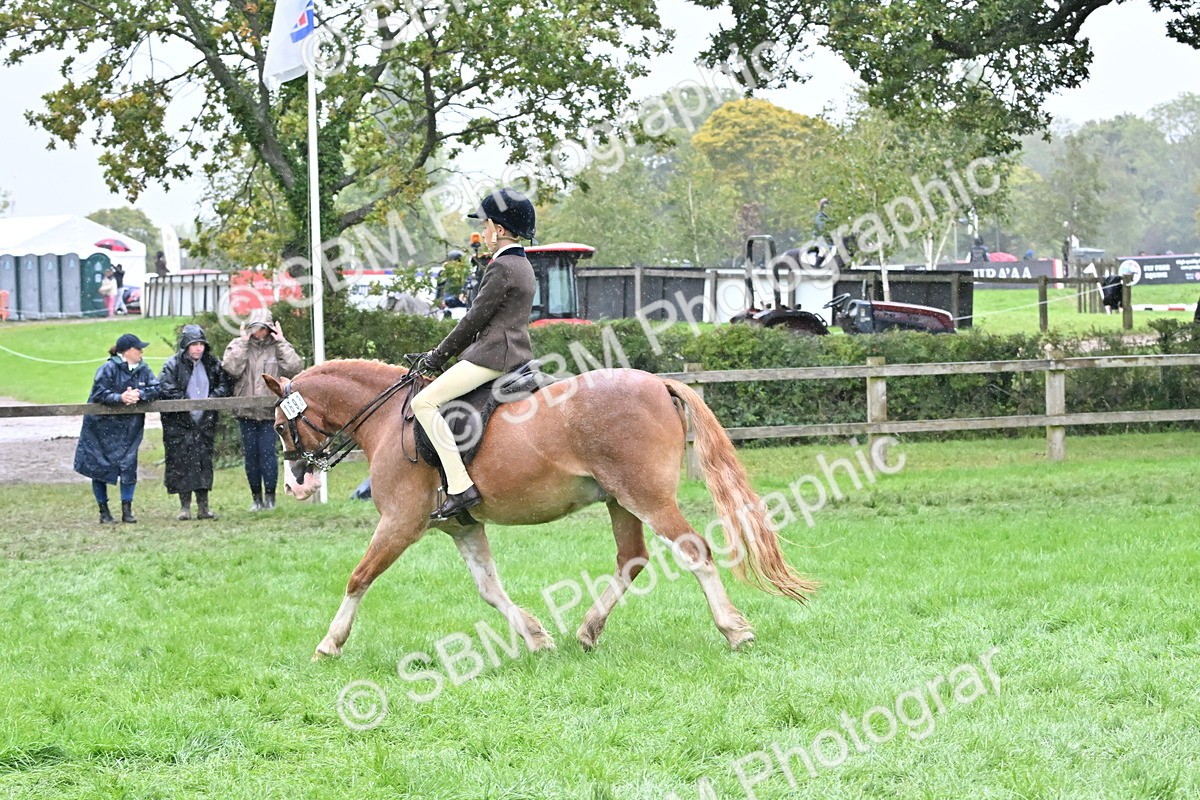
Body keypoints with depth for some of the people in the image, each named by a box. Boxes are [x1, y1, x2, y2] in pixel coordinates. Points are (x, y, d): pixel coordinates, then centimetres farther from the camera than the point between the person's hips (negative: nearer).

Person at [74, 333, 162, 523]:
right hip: (102, 427, -4)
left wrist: (139, 394, -23)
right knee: (99, 467, 2)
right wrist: (120, 398, -34)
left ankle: (127, 510, 5)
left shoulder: (143, 370, 4)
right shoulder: (108, 369, -12)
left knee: (128, 466, -3)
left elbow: (156, 389, -6)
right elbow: (99, 393, -20)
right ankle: (103, 511, 13)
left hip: (128, 429, 4)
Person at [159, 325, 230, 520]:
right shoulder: (173, 365, -5)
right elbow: (164, 390, -12)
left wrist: (212, 398, -9)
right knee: (181, 461, -4)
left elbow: (224, 385, 9)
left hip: (205, 422, 3)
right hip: (179, 422, -3)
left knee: (204, 462, 3)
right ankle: (185, 506, 3)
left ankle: (203, 507, 7)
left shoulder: (212, 364, 8)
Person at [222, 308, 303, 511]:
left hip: (270, 411, -2)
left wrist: (281, 342, -8)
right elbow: (230, 368, -12)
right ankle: (256, 497, 14)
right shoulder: (238, 346, 5)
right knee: (251, 454, 6)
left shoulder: (279, 347, 5)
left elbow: (295, 368, -10)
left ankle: (270, 496, 0)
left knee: (267, 452, -8)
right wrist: (243, 342, -10)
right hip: (246, 411, 2)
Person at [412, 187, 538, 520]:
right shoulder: (523, 265, 18)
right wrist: (444, 353, 19)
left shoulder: (502, 267, -13)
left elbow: (474, 320, -13)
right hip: (518, 353, 11)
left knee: (424, 402, -16)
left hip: (493, 355, -11)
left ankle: (460, 487, -25)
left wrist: (438, 357, -3)